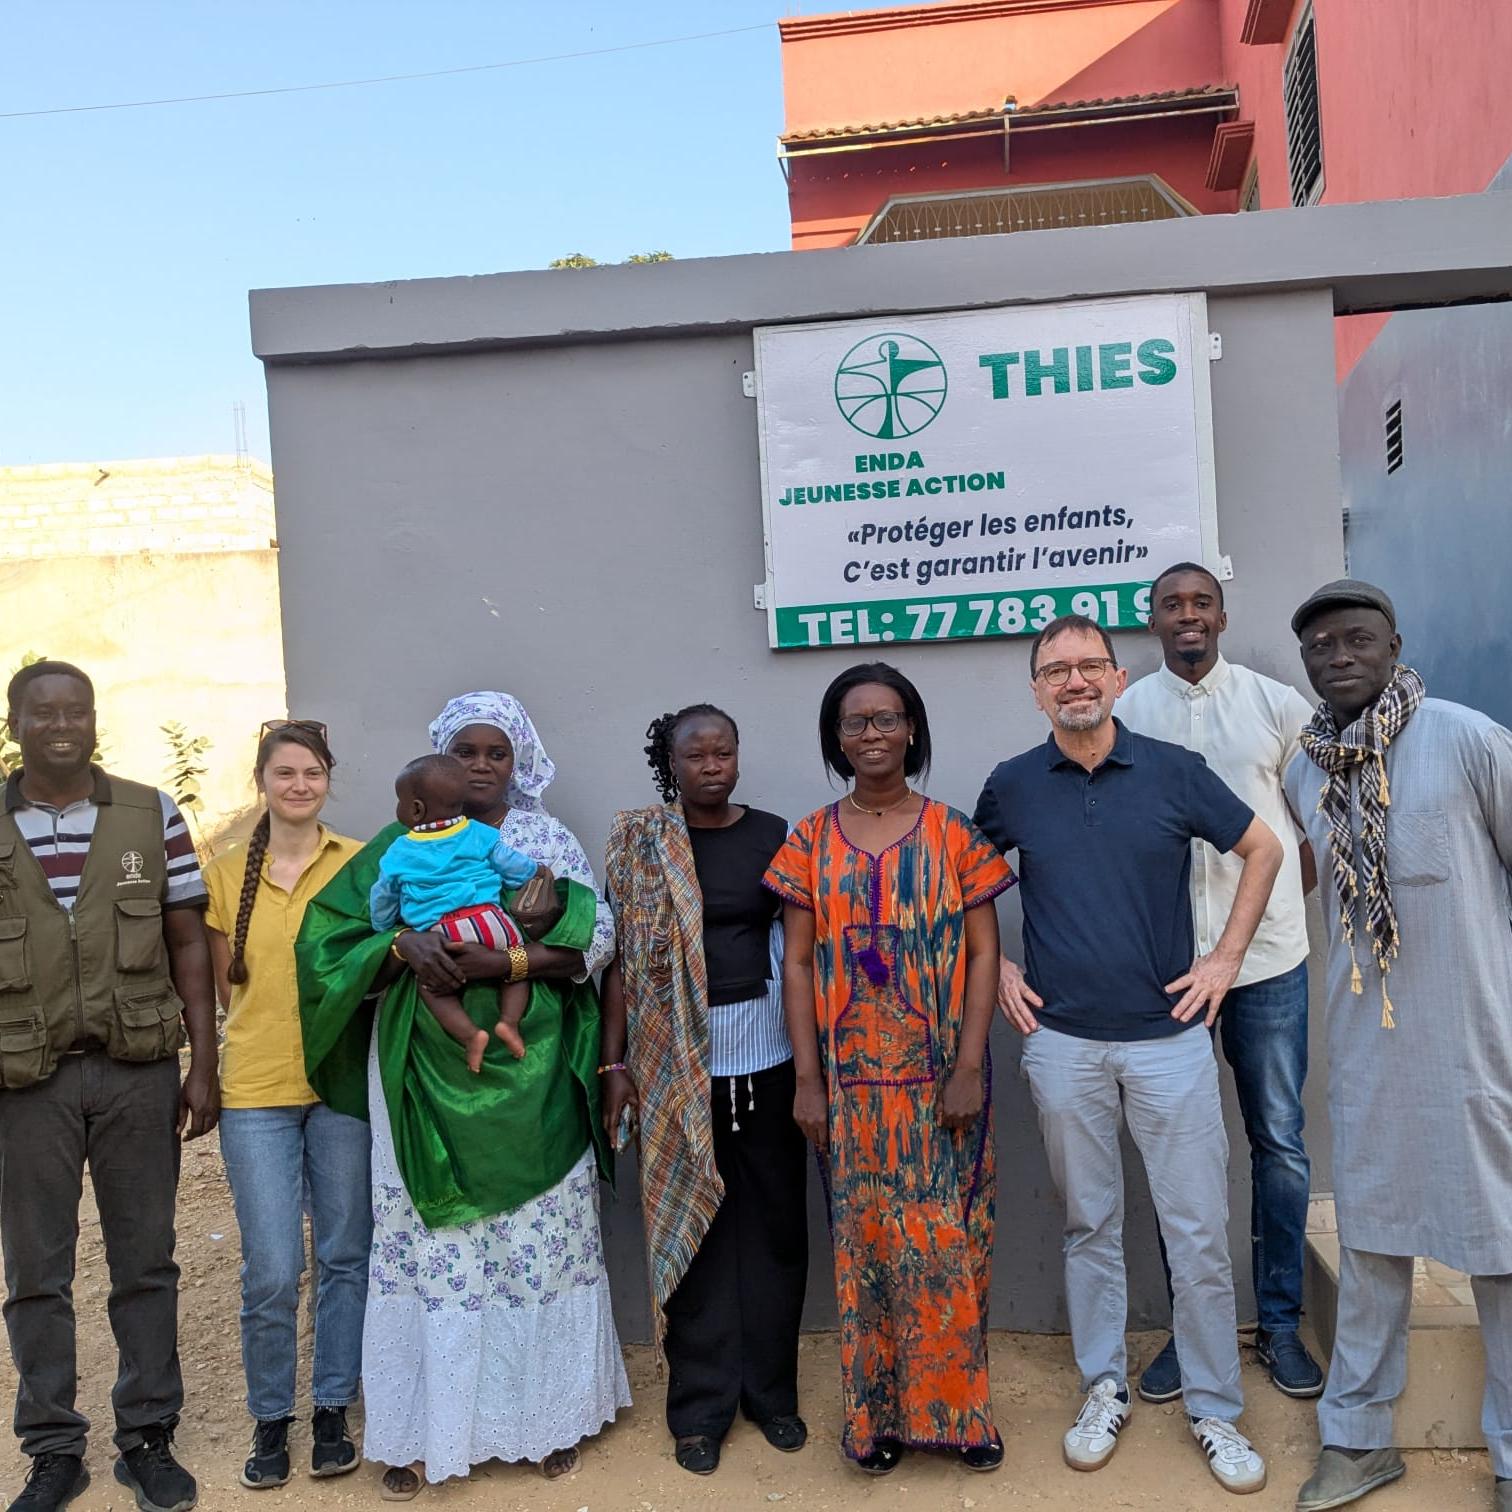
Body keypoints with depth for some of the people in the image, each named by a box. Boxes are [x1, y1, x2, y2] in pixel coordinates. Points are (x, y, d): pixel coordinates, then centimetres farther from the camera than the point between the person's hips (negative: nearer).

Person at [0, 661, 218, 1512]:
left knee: (146, 1263, 10)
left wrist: (204, 1065, -1)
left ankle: (149, 1439, 24)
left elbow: (188, 942, 3)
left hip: (139, 1068, 0)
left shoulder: (153, 816, 1)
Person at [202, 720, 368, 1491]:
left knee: (344, 1256, 9)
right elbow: (224, 985, 10)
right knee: (271, 1272, 1)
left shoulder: (361, 864, -1)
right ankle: (270, 1418, 23)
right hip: (256, 1089, 0)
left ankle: (332, 1409, 26)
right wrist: (275, 1026, 0)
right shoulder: (227, 873, 3)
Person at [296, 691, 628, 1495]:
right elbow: (329, 931, 1)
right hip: (427, 1074, 0)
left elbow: (594, 941, -5)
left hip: (530, 1076, 0)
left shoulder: (551, 839, 5)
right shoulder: (403, 843, 7)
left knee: (542, 1239, 5)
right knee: (429, 1242, 3)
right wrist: (403, 946, -17)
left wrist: (502, 962, -18)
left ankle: (548, 1410, 20)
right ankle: (423, 1427, 17)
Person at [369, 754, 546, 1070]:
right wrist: (540, 876, 40)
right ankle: (510, 1019, -3)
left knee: (431, 986, 16)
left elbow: (382, 903, 27)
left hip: (441, 936, -1)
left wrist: (385, 930, 45)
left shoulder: (398, 853, 15)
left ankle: (469, 1033, -6)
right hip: (490, 919, 1)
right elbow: (518, 869, 18)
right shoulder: (479, 835, 15)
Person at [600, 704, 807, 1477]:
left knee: (774, 1224, 8)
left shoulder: (772, 834, 3)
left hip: (766, 1057, 1)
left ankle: (771, 1390, 24)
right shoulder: (637, 839, 1)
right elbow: (622, 957, 0)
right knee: (690, 1227, 6)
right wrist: (614, 1061, -5)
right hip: (676, 1065, -1)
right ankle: (701, 1404, 19)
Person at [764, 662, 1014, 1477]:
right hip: (851, 1079, 1)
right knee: (865, 1240, 9)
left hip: (939, 1074, -1)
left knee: (945, 1241, 5)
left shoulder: (953, 834, -1)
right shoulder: (810, 842, 2)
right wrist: (807, 1078, -3)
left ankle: (955, 1409, 24)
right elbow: (797, 963, 1)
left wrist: (970, 1066, -9)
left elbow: (982, 953, -3)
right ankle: (878, 1415, 25)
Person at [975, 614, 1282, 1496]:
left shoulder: (1173, 771, -3)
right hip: (1062, 1043, 1)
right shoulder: (1012, 787, 0)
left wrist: (1227, 957, 1)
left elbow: (1263, 849, 7)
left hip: (1169, 1036, -1)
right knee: (1090, 1225, 13)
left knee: (1200, 1232, 5)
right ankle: (1105, 1389, 29)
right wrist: (997, 970, 4)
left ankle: (1216, 1409, 22)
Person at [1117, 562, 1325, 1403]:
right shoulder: (1123, 714, 1)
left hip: (1268, 957, 1)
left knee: (1281, 1143, 8)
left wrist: (1285, 905, 2)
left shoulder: (1278, 704, 3)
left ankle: (1281, 1322, 24)